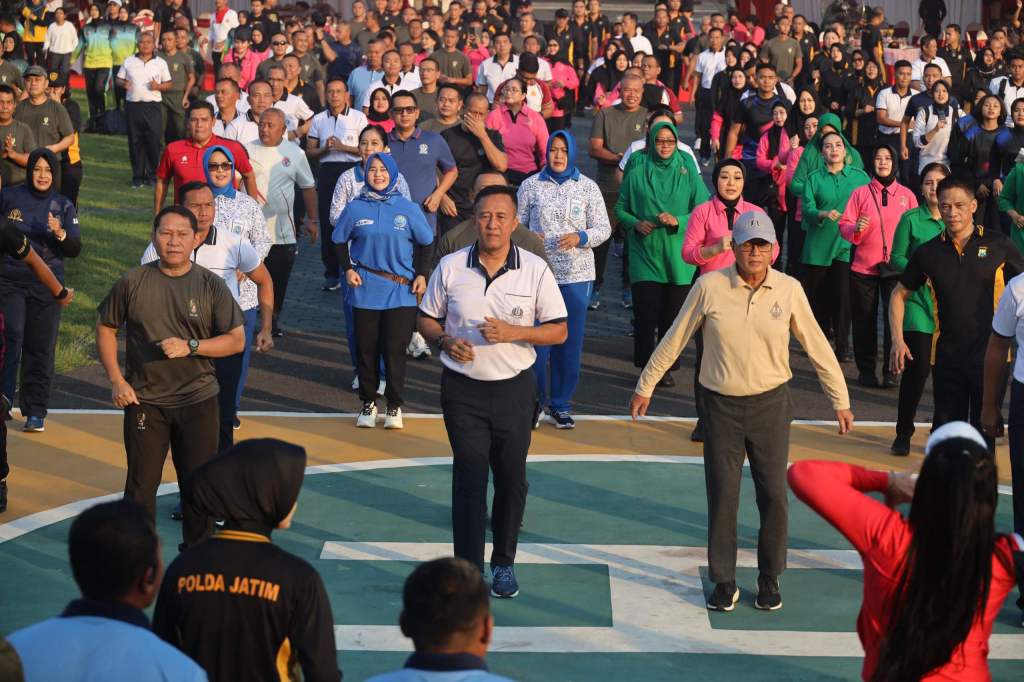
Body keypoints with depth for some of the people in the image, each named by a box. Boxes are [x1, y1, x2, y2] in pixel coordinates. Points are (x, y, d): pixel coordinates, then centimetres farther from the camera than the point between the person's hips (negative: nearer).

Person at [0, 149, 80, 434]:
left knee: (41, 349, 4)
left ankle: (35, 412, 12)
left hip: (46, 285, 1)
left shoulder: (63, 206, 4)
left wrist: (60, 234, -19)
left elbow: (75, 250, -1)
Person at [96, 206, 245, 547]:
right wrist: (116, 381, -2)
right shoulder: (132, 282, -3)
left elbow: (237, 340, -2)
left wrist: (190, 346, -16)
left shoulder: (211, 286, -3)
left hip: (198, 402, 1)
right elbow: (105, 329, 7)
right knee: (141, 483, 3)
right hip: (144, 401, 0)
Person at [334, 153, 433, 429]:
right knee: (367, 349, 6)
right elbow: (340, 240, 12)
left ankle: (394, 406, 11)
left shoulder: (408, 209, 1)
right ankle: (368, 403, 18)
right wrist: (348, 268, -2)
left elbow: (425, 243, 9)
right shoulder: (355, 208, 2)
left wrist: (422, 274, -1)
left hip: (401, 292, -1)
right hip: (365, 291, 1)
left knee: (395, 349, -1)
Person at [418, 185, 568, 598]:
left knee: (511, 479, 10)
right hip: (463, 389, -1)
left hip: (514, 388, 1)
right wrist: (444, 340, -13)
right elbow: (426, 319, 9)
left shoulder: (535, 270, -3)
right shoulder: (451, 267, -1)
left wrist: (514, 332, -18)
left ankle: (504, 563, 27)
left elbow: (558, 331, -2)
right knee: (469, 480, -3)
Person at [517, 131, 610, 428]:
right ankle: (536, 400, 15)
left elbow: (604, 228, 3)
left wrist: (580, 237, -15)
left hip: (576, 275, 1)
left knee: (570, 341, 6)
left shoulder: (587, 187, 4)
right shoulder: (531, 185, 3)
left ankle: (561, 404, 19)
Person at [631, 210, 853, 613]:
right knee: (722, 496, 1)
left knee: (774, 495, 3)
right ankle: (724, 582, 15)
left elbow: (817, 347, 4)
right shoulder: (709, 286, -8)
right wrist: (645, 386, 8)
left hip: (770, 403, 1)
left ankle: (769, 579, 20)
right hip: (721, 405, -1)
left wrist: (840, 400, 8)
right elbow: (674, 340, 2)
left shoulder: (789, 290, -5)